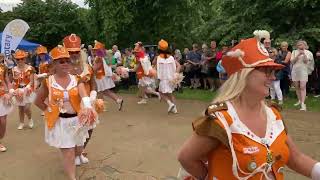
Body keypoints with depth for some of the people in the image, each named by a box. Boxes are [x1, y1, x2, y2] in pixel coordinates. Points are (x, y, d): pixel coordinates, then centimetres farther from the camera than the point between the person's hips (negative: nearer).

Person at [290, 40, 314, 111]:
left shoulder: (307, 52, 2)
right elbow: (292, 61, -4)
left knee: (303, 87, -12)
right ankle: (299, 100, 24)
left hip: (303, 71, -3)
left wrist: (304, 54, -18)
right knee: (297, 87, 10)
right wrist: (298, 54, -14)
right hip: (295, 71, 3)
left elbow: (306, 61, -8)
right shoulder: (294, 52, 6)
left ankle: (303, 104, -17)